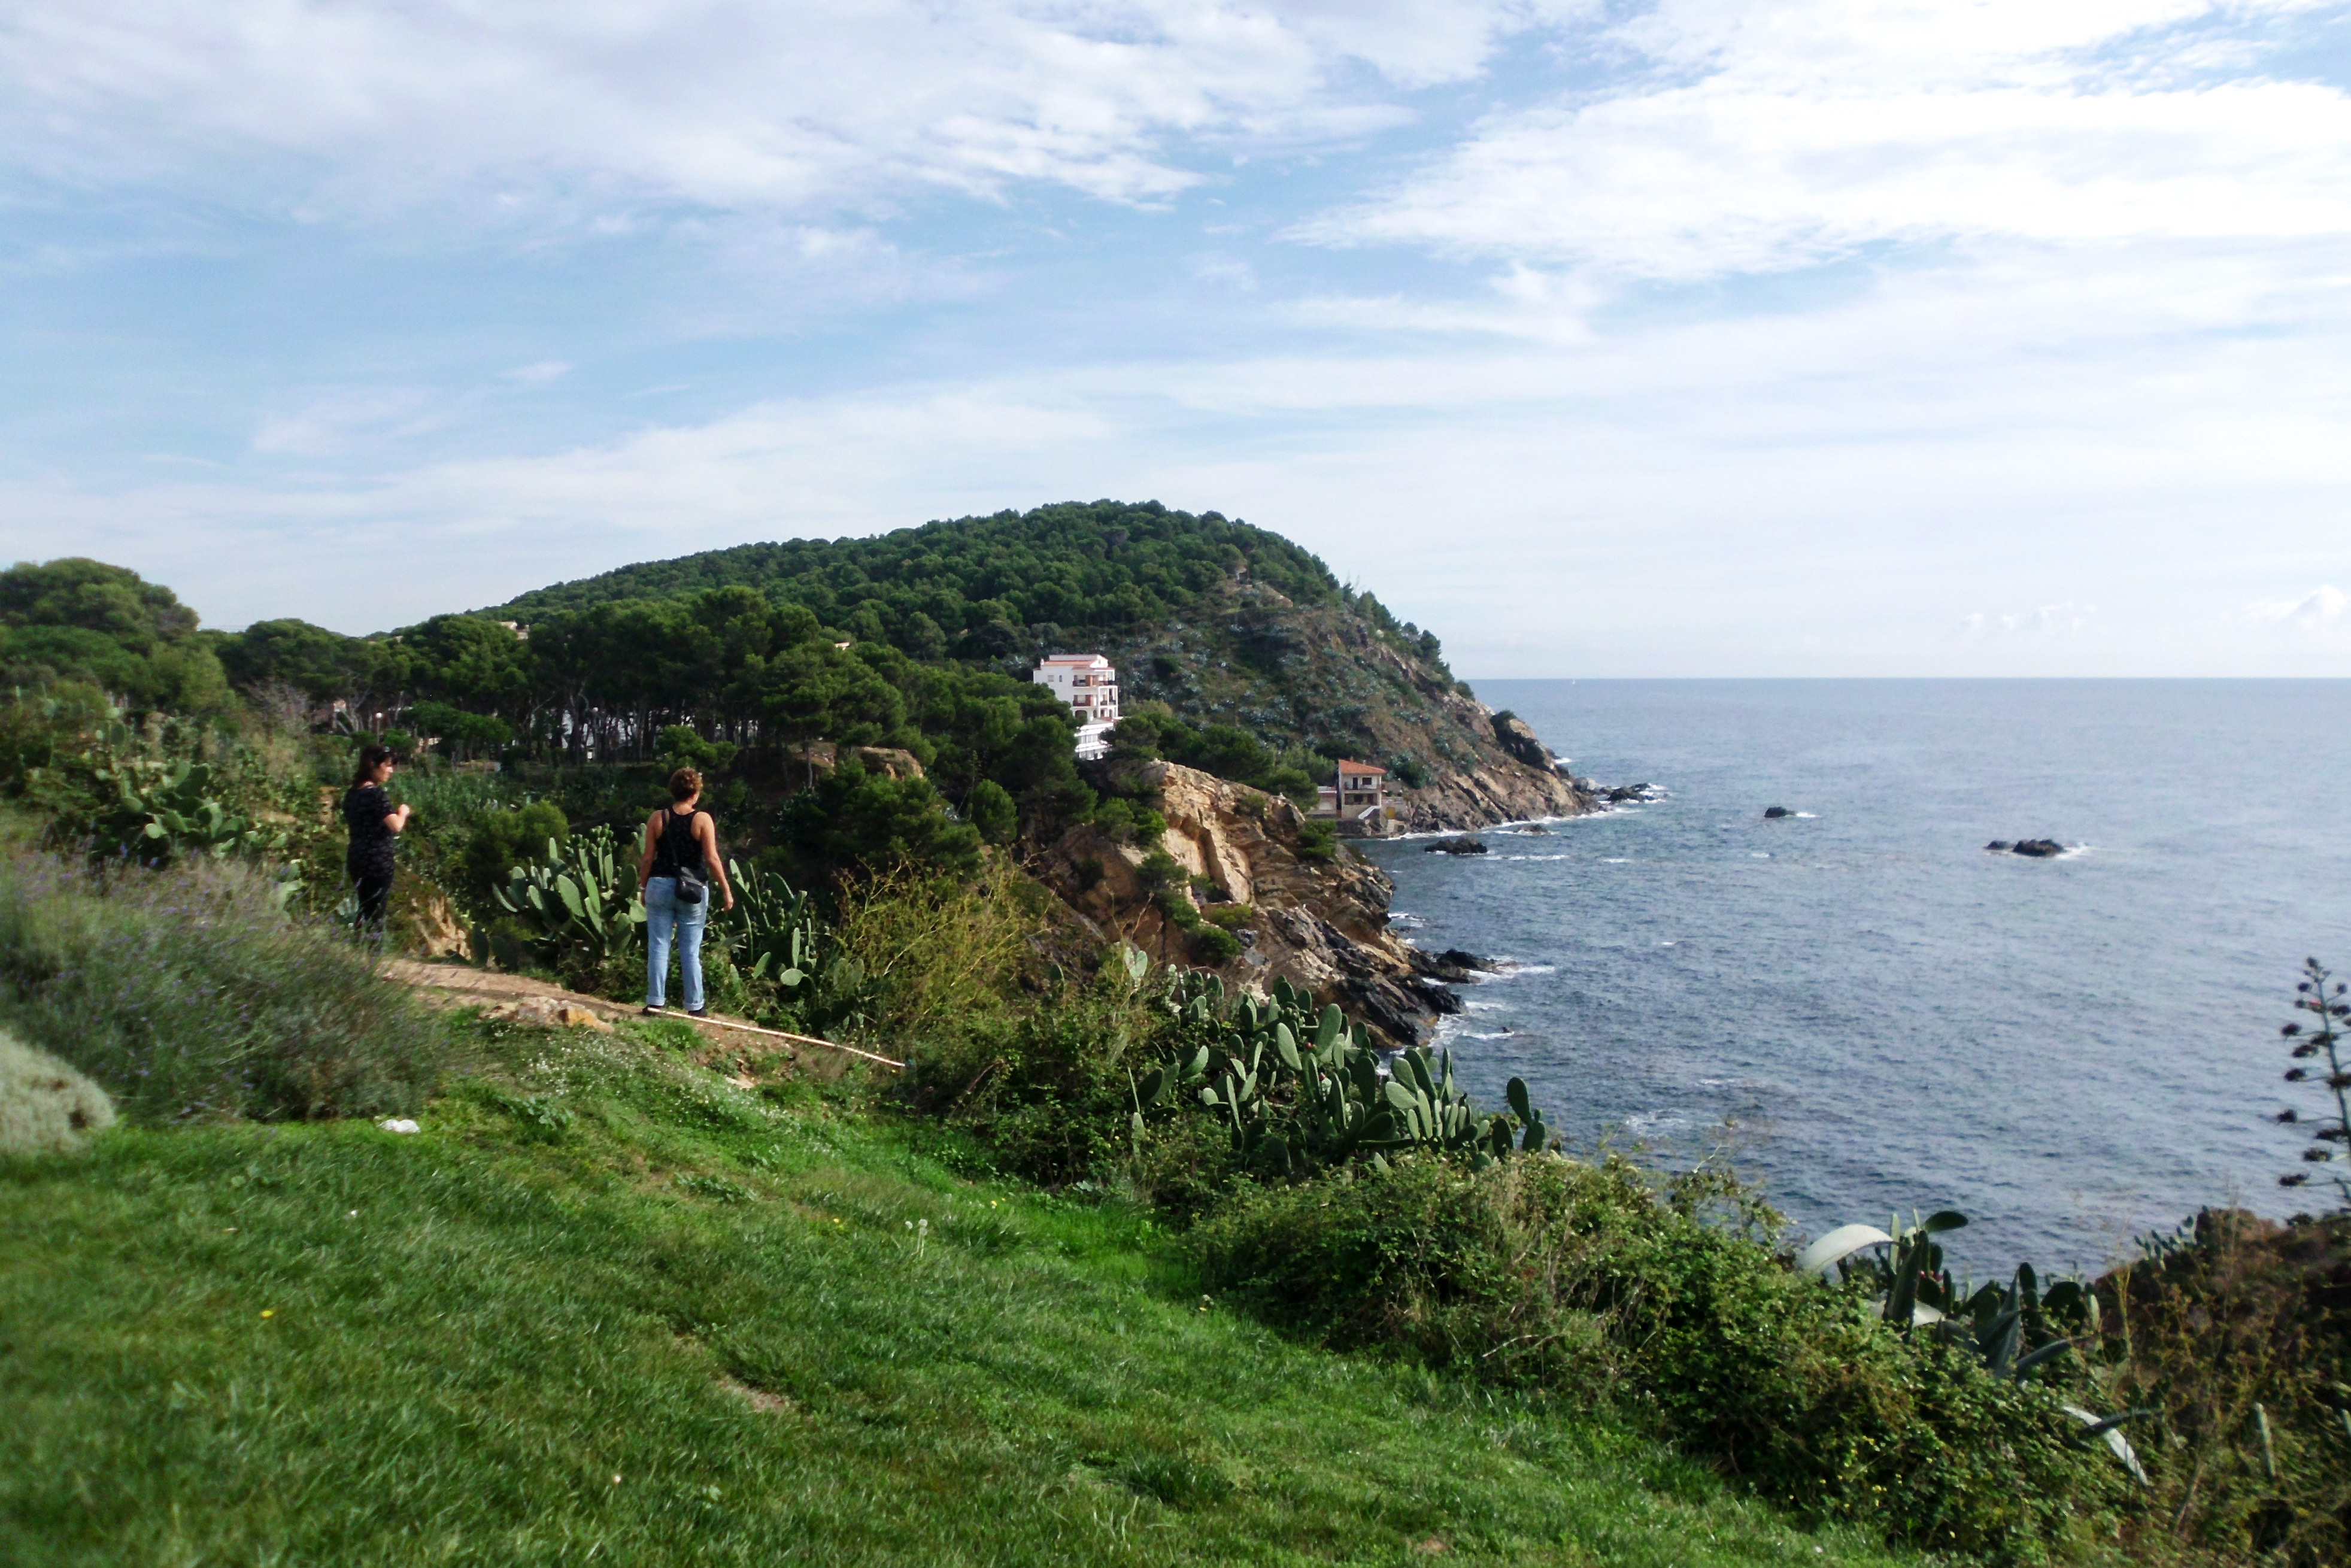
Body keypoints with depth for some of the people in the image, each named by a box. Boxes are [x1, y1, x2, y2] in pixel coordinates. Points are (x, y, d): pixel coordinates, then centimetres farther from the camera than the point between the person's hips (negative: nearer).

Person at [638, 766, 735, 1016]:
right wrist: (726, 890, -2)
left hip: (660, 885, 1)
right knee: (691, 951, 6)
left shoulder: (657, 818, 0)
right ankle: (695, 1005, 9)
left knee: (658, 947, 6)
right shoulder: (703, 819, -6)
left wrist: (643, 887, 12)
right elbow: (712, 859, -8)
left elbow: (648, 858, 1)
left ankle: (655, 1002, 6)